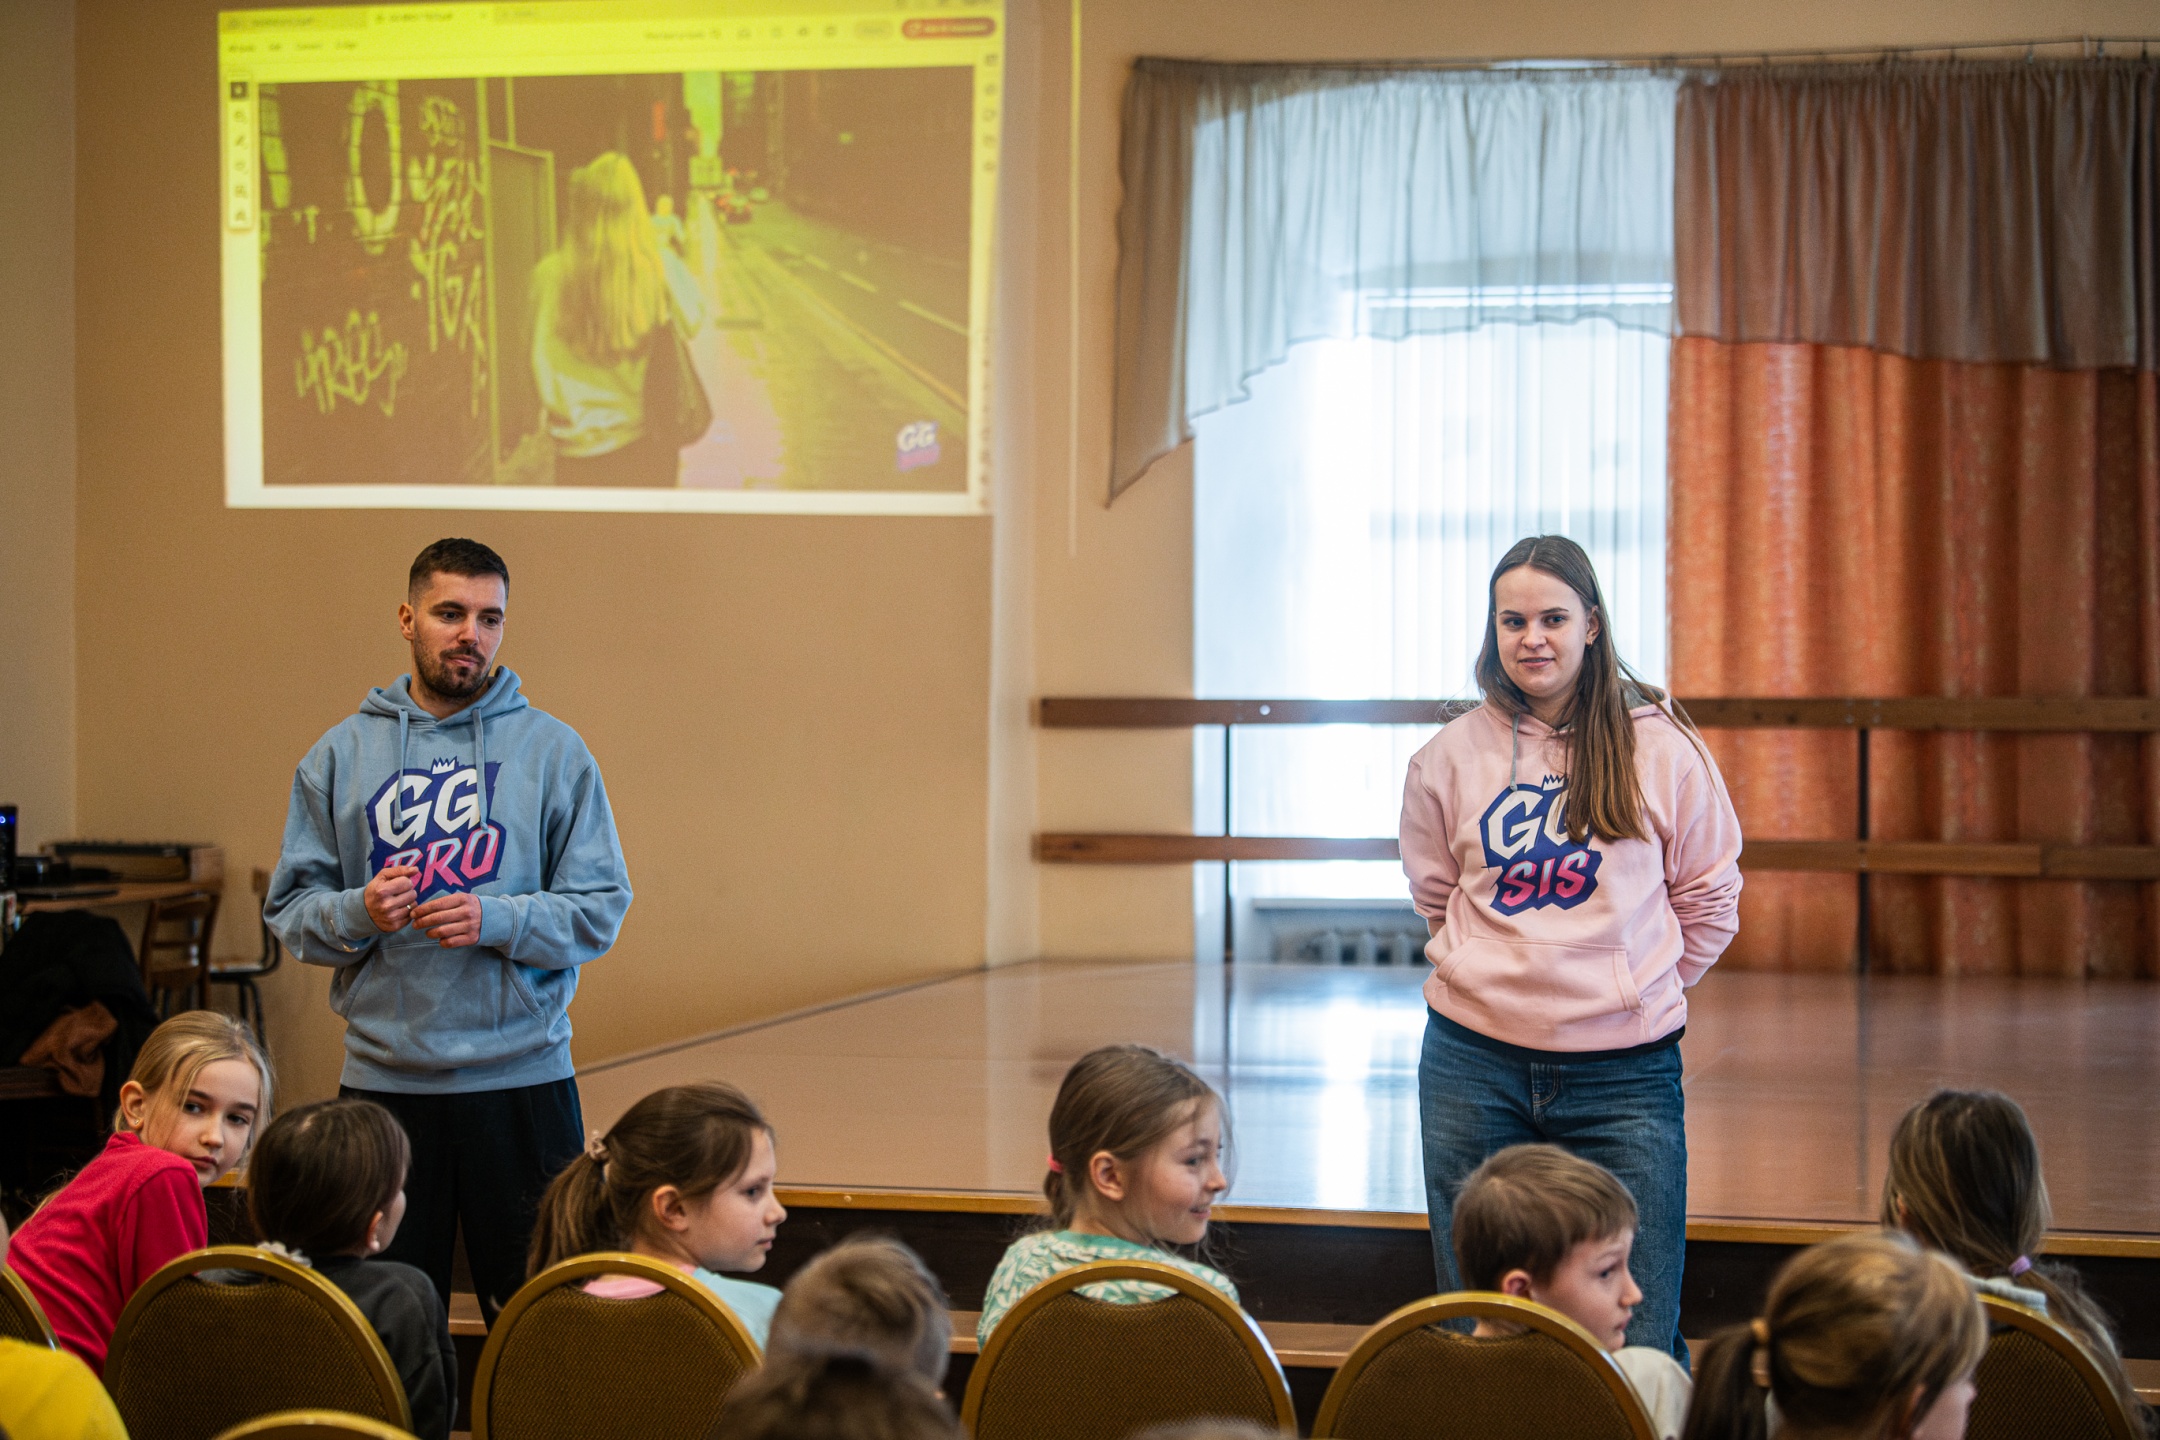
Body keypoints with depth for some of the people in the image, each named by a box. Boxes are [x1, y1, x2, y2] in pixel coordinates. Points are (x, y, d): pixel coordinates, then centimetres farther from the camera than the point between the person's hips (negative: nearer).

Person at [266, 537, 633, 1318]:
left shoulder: (553, 750, 3)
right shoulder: (342, 755, 7)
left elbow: (600, 909, -1)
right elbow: (290, 910, 6)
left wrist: (495, 921, -17)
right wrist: (358, 913, -15)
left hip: (524, 1077, -1)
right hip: (383, 1077, 1)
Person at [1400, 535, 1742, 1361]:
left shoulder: (1660, 749, 0)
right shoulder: (1450, 758, 5)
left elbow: (1710, 901, 10)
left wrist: (1630, 989, 9)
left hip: (1624, 1073, -2)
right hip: (1474, 1066, 2)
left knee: (1638, 1342, -6)